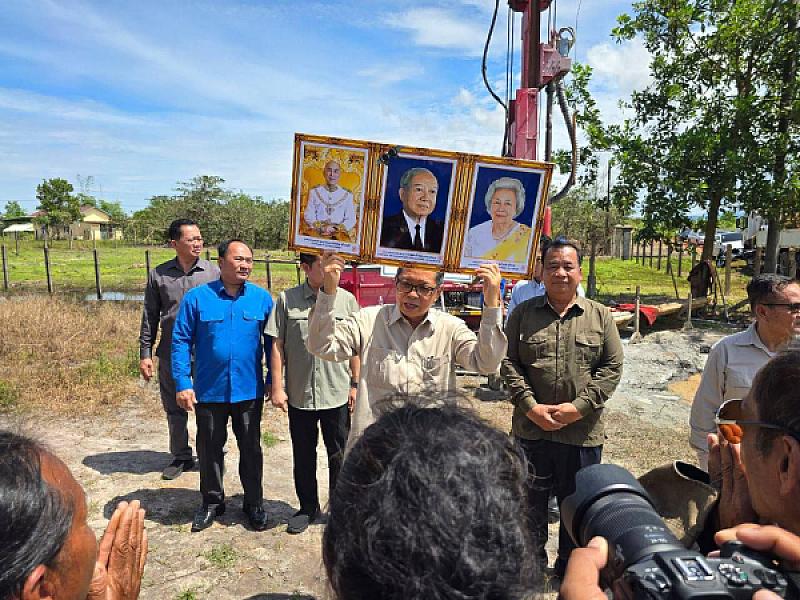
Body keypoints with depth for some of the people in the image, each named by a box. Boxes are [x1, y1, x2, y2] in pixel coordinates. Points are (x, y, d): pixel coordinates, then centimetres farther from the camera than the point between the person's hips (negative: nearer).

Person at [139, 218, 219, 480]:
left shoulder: (213, 272, -2)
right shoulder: (159, 274, 3)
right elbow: (150, 316, 7)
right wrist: (145, 353, 5)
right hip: (170, 353, 2)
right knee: (174, 409, 14)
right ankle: (181, 457, 32)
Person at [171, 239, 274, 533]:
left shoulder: (262, 298, -4)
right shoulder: (197, 297, -7)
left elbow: (271, 342, 1)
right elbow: (181, 341, -5)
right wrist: (183, 383, -11)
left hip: (249, 391, 0)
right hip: (208, 391, 0)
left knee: (251, 449, 13)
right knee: (210, 450, 16)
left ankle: (254, 503, 32)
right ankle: (212, 502, 37)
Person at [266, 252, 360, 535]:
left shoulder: (346, 300, -3)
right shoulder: (287, 299, -4)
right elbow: (277, 345, -1)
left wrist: (355, 384, 2)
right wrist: (277, 387, -3)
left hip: (338, 394, 0)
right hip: (299, 394, 1)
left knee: (339, 455, 12)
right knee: (303, 455, 16)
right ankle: (308, 508, 35)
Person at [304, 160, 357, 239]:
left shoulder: (347, 195, 9)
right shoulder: (314, 192, 11)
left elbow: (351, 220, 5)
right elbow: (308, 216, 6)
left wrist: (337, 229, -13)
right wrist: (321, 228, -12)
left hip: (338, 234, 0)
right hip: (317, 233, 0)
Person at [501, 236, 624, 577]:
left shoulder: (600, 316, 3)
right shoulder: (523, 313, 2)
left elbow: (612, 366, -2)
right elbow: (508, 363, -2)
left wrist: (579, 407, -13)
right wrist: (531, 406, -13)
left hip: (583, 432, 0)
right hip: (531, 428, 0)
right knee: (531, 502, 16)